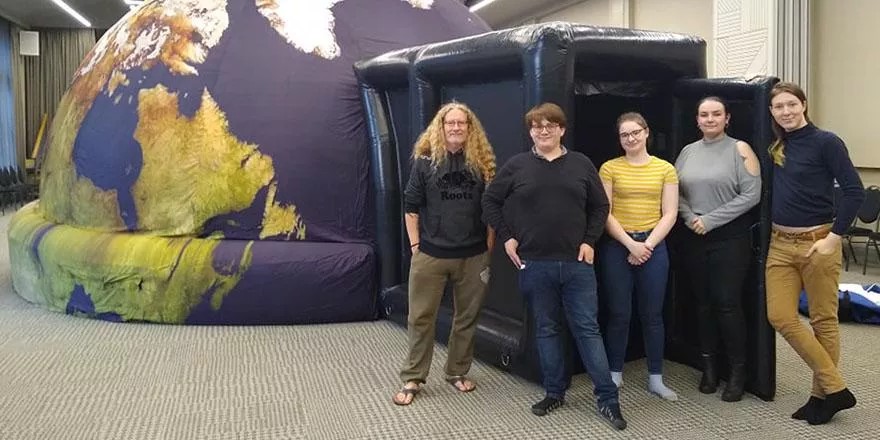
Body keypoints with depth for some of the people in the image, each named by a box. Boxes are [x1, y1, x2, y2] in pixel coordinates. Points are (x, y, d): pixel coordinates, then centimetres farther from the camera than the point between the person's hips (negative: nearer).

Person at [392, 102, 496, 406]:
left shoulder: (482, 162, 3)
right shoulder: (425, 160, 0)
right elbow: (411, 206, 2)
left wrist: (489, 246, 4)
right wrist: (415, 246, -3)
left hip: (473, 255, 2)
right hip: (431, 255, -1)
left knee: (467, 317, 12)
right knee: (421, 317, 4)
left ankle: (457, 372, 28)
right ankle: (412, 379, 15)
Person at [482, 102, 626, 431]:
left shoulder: (581, 164, 4)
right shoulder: (516, 166, 1)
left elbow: (600, 206, 10)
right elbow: (490, 201, 8)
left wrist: (590, 241, 0)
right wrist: (506, 237, 1)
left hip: (577, 263, 0)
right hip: (534, 265, 0)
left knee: (588, 328, 2)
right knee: (546, 330, 10)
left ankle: (607, 400, 9)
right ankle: (554, 393, 23)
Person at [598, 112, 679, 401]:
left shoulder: (665, 169, 5)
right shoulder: (610, 168, 1)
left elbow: (670, 214, 2)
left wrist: (648, 245, -9)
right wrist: (630, 244, -12)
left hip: (653, 246, 1)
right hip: (617, 246, -1)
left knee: (652, 314, 7)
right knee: (619, 314, 4)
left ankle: (656, 379, 18)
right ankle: (615, 375, 17)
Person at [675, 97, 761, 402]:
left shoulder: (739, 150, -3)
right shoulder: (688, 152, 10)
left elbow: (751, 195, -11)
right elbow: (675, 192, 8)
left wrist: (711, 220, -14)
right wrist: (690, 218, -10)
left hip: (730, 238, -4)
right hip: (694, 238, 4)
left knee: (727, 303, -5)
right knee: (703, 303, 10)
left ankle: (737, 371, 9)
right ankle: (709, 367, 22)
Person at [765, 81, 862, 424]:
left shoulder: (825, 142, -8)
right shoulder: (775, 147, 9)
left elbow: (854, 191, -13)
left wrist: (834, 237, -16)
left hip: (817, 242, -6)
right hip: (780, 244, 6)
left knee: (823, 320, 6)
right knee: (780, 317, 1)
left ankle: (823, 394, 20)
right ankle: (835, 388, 12)